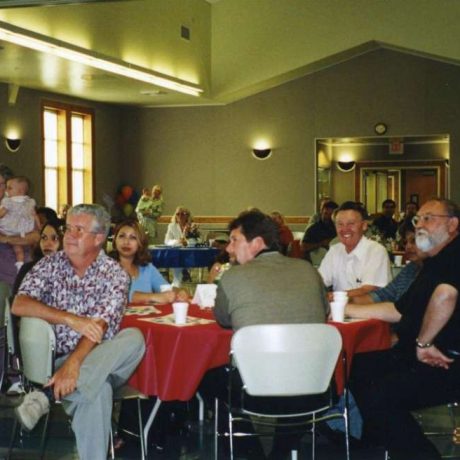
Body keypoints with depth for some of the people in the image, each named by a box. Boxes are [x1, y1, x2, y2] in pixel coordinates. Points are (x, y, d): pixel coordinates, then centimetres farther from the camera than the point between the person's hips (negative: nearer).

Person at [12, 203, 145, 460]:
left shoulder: (115, 274, -1)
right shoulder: (49, 265, 6)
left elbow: (98, 328, -14)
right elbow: (19, 305, -10)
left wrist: (73, 364, -32)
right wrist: (72, 320, -22)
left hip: (99, 360, 1)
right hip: (56, 358, -1)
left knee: (133, 338, -32)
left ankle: (47, 396, -35)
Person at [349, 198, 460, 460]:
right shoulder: (432, 263, 21)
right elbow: (399, 310, 27)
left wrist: (423, 342, -21)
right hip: (414, 356, 10)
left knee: (379, 397, -25)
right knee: (356, 368, 6)